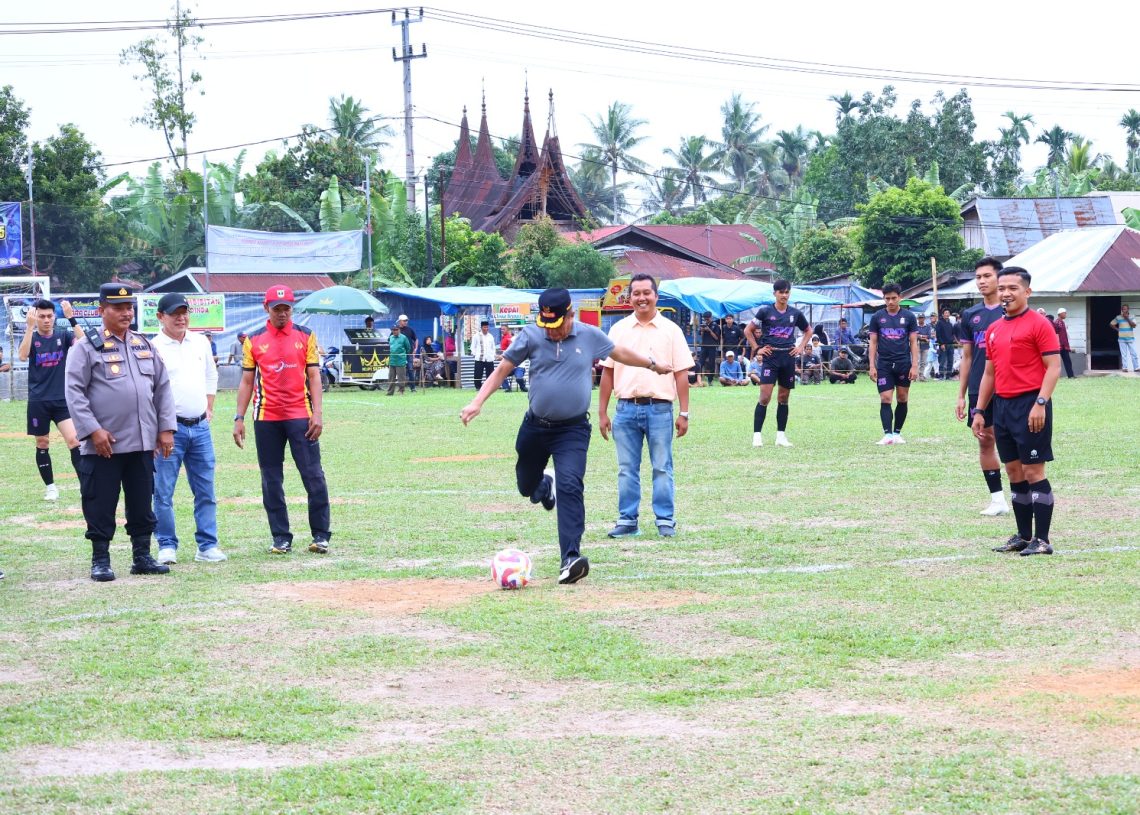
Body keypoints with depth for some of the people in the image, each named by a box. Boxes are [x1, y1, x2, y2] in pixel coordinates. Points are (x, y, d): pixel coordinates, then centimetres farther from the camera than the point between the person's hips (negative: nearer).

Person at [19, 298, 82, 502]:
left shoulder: (63, 336, 2)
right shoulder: (31, 337, 0)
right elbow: (23, 355, -21)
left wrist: (71, 318, -25)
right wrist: (30, 326, -29)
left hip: (62, 400, 0)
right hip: (38, 401, 0)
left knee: (74, 440, -13)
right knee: (42, 445, 9)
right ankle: (50, 487, 21)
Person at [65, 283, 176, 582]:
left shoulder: (145, 345, 13)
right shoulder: (86, 347, -4)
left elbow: (162, 387, 15)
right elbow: (74, 391, -9)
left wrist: (166, 428, 7)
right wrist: (93, 430, -16)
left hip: (142, 444, 5)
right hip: (102, 445, -5)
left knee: (142, 504, 10)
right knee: (101, 506, 0)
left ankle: (142, 557, 19)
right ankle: (100, 560, 8)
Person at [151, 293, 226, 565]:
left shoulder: (201, 343, 11)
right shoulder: (153, 348, -7)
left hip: (200, 427, 5)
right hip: (169, 427, -5)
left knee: (206, 490, 7)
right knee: (163, 491, -3)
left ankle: (207, 545, 13)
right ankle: (167, 546, 6)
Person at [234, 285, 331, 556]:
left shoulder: (306, 336, 6)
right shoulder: (254, 340, 8)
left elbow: (314, 377, 4)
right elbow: (246, 382, 10)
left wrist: (317, 414, -6)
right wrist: (239, 418, 3)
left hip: (300, 417, -1)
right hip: (266, 419, 1)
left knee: (313, 476, -6)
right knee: (271, 480, 3)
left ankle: (321, 535, 0)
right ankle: (281, 538, 10)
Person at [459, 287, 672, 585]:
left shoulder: (589, 336, -4)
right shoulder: (531, 336, -7)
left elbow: (620, 353, 14)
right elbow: (502, 370, -4)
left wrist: (653, 365, 27)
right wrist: (477, 402, -16)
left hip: (573, 429, -2)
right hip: (535, 427, 2)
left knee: (569, 487, -20)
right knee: (526, 486, 17)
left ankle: (571, 558, -25)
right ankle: (545, 484, 56)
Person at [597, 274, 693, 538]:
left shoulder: (671, 330, 3)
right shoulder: (618, 330, 8)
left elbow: (681, 374, 2)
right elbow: (607, 372, 9)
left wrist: (684, 413, -3)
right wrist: (602, 412, 6)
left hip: (659, 408, -2)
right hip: (626, 408, 2)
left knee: (662, 468, 2)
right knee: (626, 469, 6)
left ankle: (665, 520, 8)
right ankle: (627, 520, 13)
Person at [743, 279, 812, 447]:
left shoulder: (795, 313, 7)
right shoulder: (765, 311, -1)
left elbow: (808, 331, 23)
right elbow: (748, 330, 5)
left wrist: (801, 347, 9)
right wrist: (757, 348, -2)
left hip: (788, 358, 4)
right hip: (771, 357, -4)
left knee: (783, 398, 7)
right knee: (765, 397, -12)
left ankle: (780, 436, 13)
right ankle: (757, 435, -10)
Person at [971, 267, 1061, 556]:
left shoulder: (1039, 324, -7)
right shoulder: (994, 330, 15)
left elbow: (1053, 367, -12)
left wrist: (1040, 404, -21)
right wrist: (979, 410, 16)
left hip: (1030, 406, -7)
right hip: (1003, 405, 7)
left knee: (1033, 472, -7)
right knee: (1014, 472, 10)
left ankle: (1042, 540, -3)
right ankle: (1023, 536, 17)